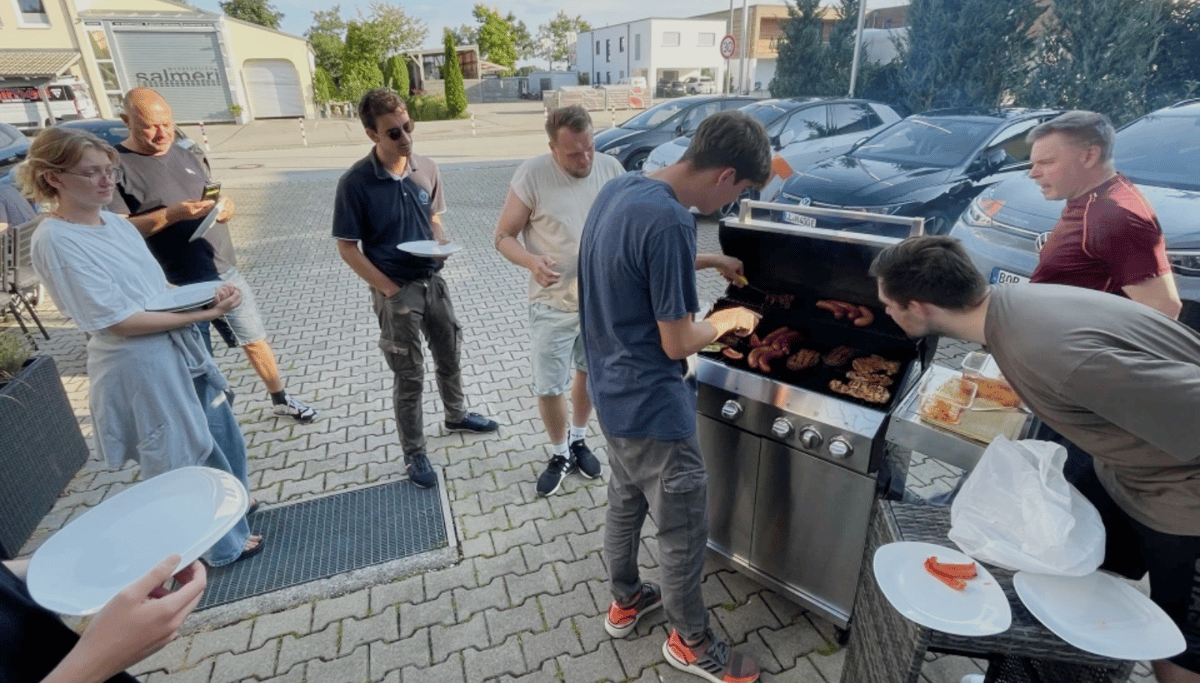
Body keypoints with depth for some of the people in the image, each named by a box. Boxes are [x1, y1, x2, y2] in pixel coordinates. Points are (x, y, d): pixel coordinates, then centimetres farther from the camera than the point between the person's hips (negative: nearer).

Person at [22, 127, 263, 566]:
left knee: (221, 439, 22)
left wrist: (206, 295, -8)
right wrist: (203, 314, -23)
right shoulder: (55, 240, -17)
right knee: (187, 463, 11)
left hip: (181, 350, 8)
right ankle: (222, 544, 32)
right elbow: (120, 322, -21)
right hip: (140, 368, -7)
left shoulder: (115, 222, 5)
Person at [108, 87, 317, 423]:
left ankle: (281, 399, 32)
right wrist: (172, 214, -25)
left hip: (224, 271, 6)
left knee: (255, 340, 15)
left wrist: (226, 205, -5)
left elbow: (213, 196, 19)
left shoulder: (184, 155, 10)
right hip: (177, 286, -5)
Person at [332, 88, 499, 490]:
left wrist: (441, 244, -11)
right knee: (409, 377, 6)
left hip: (433, 281, 5)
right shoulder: (355, 183, -17)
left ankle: (457, 415, 47)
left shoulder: (426, 170, -3)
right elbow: (347, 247, -11)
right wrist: (390, 290, -14)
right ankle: (414, 454, 25)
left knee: (450, 355, 21)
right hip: (396, 291, -5)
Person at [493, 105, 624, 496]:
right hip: (553, 304, -3)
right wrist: (531, 261, -30)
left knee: (591, 373, 19)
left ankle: (579, 440, 44)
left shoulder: (612, 169, -5)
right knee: (548, 388, 4)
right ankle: (559, 454, 31)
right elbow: (503, 236, -10)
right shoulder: (532, 175, -15)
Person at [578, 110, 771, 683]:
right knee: (684, 533, 12)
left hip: (612, 392, 9)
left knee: (625, 503, 27)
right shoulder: (670, 221, -28)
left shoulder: (619, 188, 0)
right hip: (653, 408, -9)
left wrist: (707, 261, 19)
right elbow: (678, 343, -23)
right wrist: (729, 319, -4)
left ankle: (625, 602, 50)